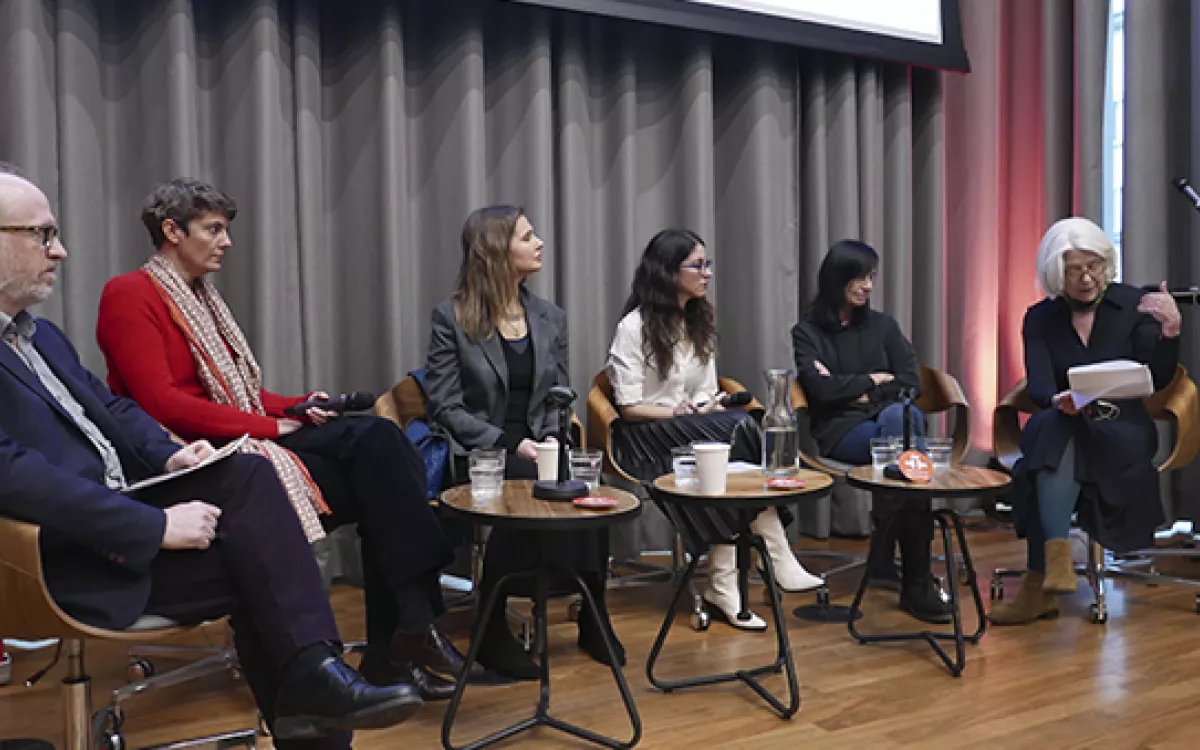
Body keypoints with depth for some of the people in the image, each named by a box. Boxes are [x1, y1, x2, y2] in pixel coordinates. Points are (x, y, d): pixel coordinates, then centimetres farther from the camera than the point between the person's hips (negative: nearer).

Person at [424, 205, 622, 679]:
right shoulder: (451, 318, -2)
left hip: (536, 450, 4)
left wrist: (552, 439, -7)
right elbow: (445, 405, -6)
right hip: (479, 455, -4)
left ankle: (593, 618, -12)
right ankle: (493, 631, -17)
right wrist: (508, 445, -16)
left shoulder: (551, 319, 13)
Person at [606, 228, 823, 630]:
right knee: (742, 428, -30)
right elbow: (629, 408, -10)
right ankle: (779, 562, -26)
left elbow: (707, 393, 15)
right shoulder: (635, 327, -7)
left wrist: (711, 406, -9)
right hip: (647, 439, -6)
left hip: (695, 435, 6)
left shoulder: (700, 322, 15)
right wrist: (687, 412, -21)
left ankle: (724, 587, -26)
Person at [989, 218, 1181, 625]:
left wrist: (1170, 330, -19)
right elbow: (1038, 386, -6)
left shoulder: (1133, 305, 5)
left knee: (1058, 440, -34)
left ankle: (1040, 583, -37)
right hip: (1063, 427, 2)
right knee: (1053, 428, -35)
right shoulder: (1040, 319, 7)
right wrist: (1058, 401, -30)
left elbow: (1158, 380, -1)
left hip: (1123, 430, -2)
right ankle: (1056, 562, -42)